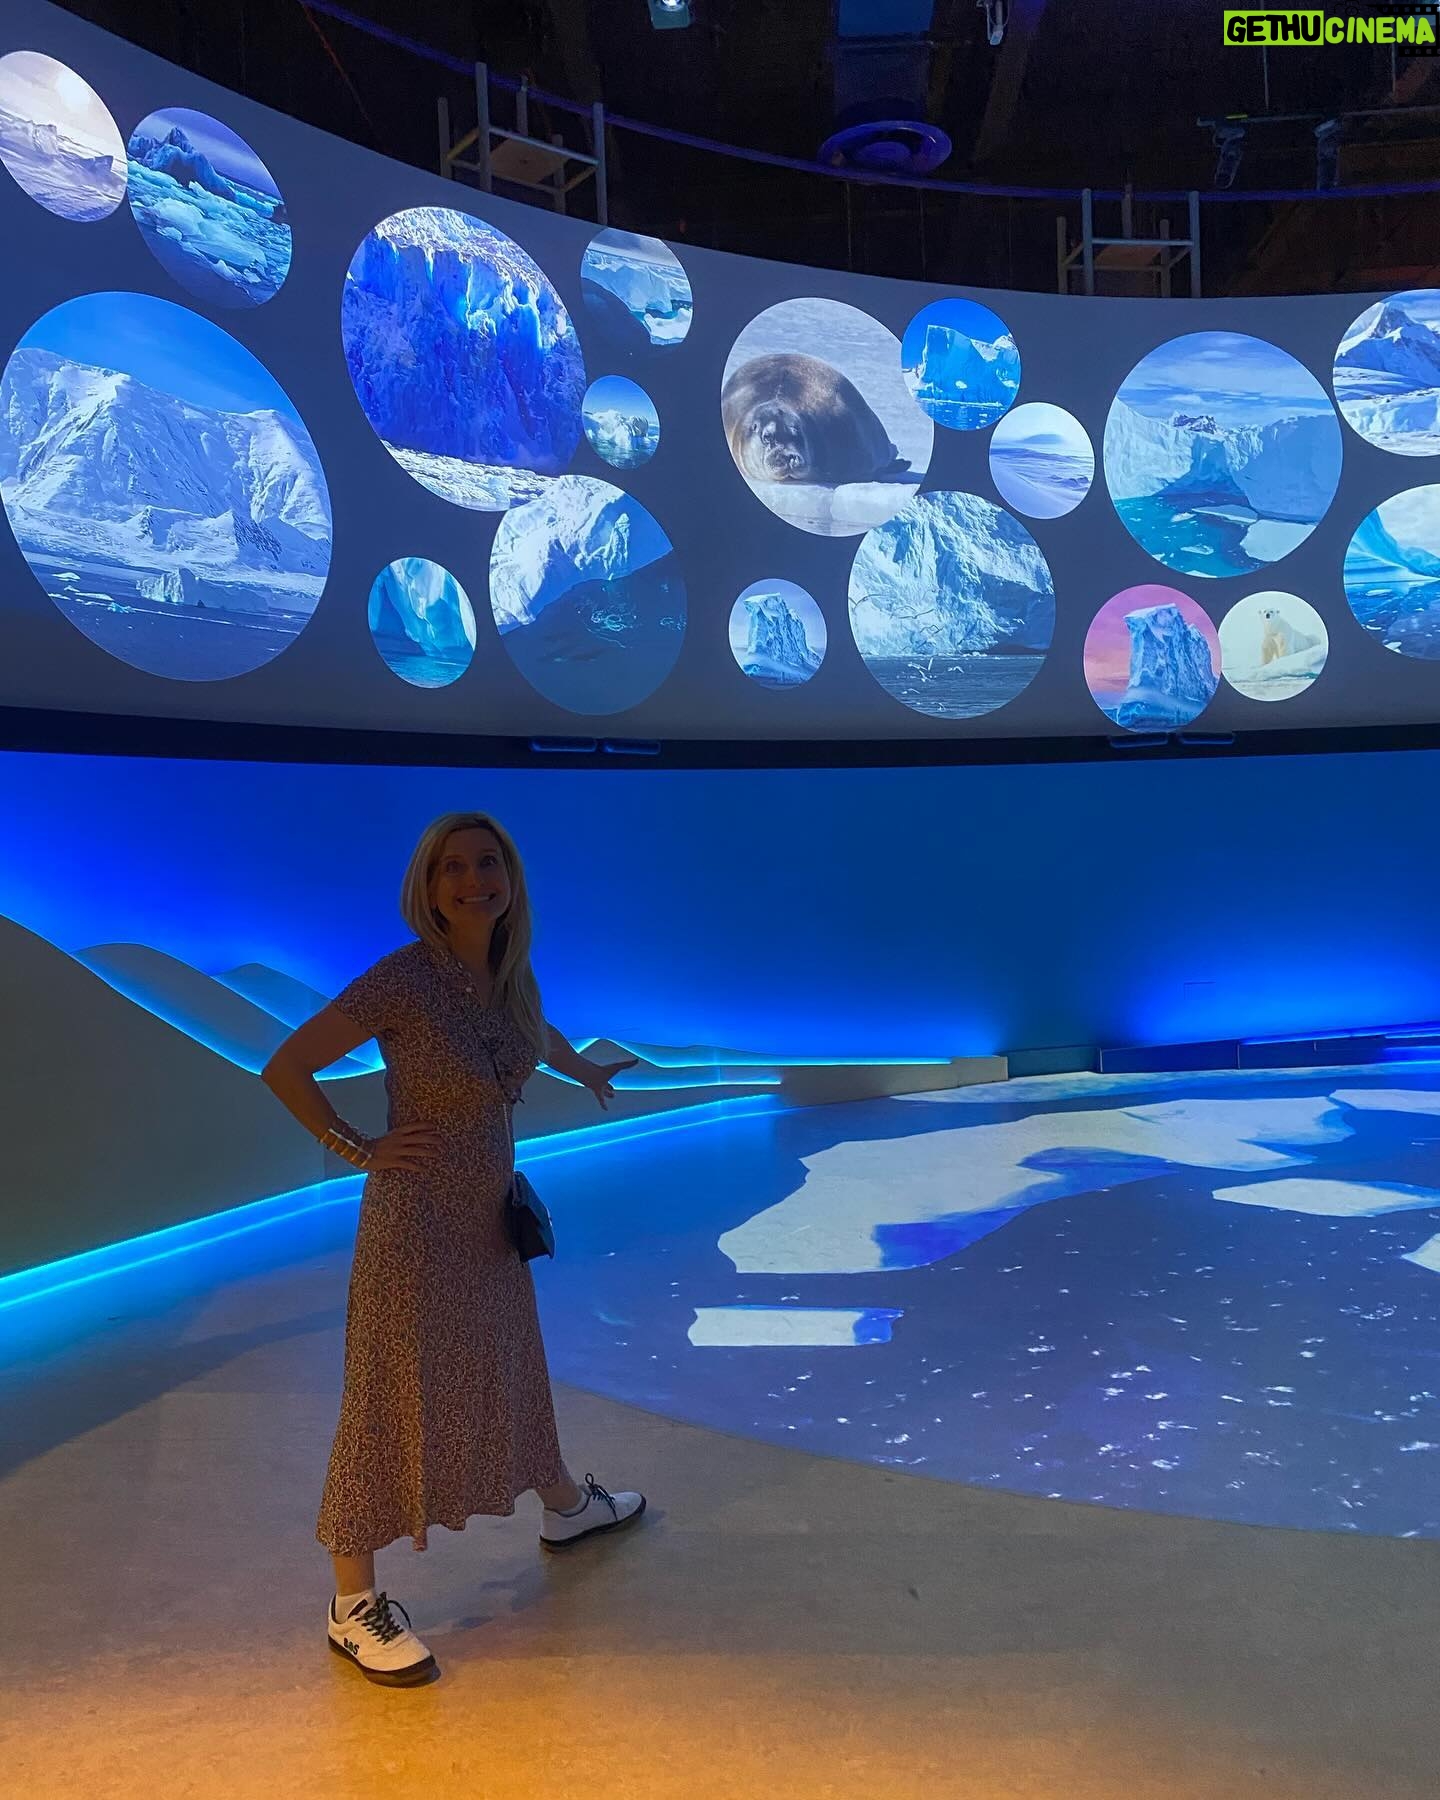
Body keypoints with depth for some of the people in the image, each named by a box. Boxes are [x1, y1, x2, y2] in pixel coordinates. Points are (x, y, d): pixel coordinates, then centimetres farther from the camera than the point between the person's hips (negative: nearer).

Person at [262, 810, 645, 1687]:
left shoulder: (511, 972, -2)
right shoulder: (401, 981, -23)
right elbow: (284, 1069, -18)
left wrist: (588, 1072, 38)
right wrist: (360, 1151, -14)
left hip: (491, 1215, 7)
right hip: (417, 1221, -7)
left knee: (511, 1368, 26)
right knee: (392, 1404, 5)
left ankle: (566, 1508, 48)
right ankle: (355, 1606, 22)